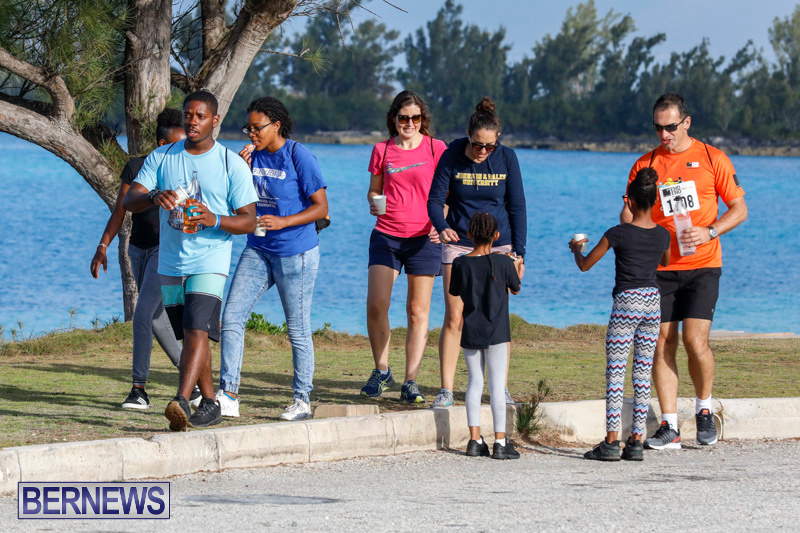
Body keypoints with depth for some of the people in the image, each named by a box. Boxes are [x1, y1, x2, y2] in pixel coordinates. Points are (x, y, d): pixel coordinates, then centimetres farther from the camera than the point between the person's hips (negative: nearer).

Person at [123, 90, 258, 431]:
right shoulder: (161, 158, 6)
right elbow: (128, 201, -2)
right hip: (170, 263, 5)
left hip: (210, 264, -5)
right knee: (189, 336, 12)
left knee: (198, 331, -20)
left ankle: (180, 402, -31)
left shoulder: (232, 165, -2)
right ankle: (209, 404, 23)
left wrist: (216, 220, -23)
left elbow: (249, 221, -3)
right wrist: (154, 196, -25)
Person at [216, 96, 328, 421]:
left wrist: (283, 222, -23)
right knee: (232, 318, -5)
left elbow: (321, 207, -12)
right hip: (258, 251, 6)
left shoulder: (298, 156, -11)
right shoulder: (253, 156, 6)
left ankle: (302, 400, 14)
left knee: (297, 329, 2)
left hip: (295, 253, -6)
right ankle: (227, 396, -3)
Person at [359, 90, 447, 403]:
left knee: (418, 311, -1)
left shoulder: (435, 149, 1)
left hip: (423, 237, -1)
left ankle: (410, 382, 3)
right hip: (386, 235, 2)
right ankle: (382, 371, 12)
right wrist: (373, 202, -8)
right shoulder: (382, 150, 7)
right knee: (375, 305, -9)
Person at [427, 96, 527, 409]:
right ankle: (446, 390, -4)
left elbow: (517, 206, 2)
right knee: (453, 318, -7)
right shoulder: (452, 156, -8)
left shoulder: (506, 158, -4)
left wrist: (519, 252, -1)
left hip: (498, 245, 1)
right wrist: (442, 227, -27)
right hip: (458, 243, -1)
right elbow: (435, 200, -6)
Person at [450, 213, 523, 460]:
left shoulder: (461, 263, -3)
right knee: (497, 384, -1)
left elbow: (455, 292, 11)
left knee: (475, 382, 9)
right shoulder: (503, 262, -8)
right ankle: (500, 441, -3)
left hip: (470, 332, 3)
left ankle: (475, 439, 6)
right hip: (496, 332, -3)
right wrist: (517, 269, 25)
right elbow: (515, 289, 7)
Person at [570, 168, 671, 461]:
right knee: (643, 373, 7)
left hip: (626, 304, -5)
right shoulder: (663, 235, 4)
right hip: (653, 302, 5)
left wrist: (576, 248, 20)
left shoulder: (618, 234, -10)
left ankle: (611, 442, -7)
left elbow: (585, 265, -1)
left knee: (615, 373, -2)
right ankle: (636, 441, 5)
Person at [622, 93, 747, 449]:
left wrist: (710, 232, -13)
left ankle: (704, 410, 11)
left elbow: (739, 209, 4)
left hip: (702, 265, -3)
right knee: (663, 343, -2)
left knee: (696, 341, -13)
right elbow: (628, 213, 11)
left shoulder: (712, 159, 2)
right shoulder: (645, 165, 8)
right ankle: (669, 428, 2)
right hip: (660, 268, 3)